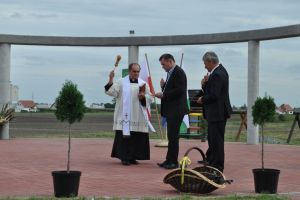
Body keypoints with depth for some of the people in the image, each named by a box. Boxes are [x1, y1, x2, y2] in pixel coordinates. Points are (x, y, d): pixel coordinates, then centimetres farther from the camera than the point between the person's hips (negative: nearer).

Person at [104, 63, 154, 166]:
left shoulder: (143, 84, 10)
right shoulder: (121, 82, 2)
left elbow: (150, 98, 9)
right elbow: (111, 92, -9)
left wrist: (143, 96, -12)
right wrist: (110, 80, -22)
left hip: (138, 117, 3)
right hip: (124, 116, -3)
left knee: (137, 138, 3)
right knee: (124, 136, -5)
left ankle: (133, 157, 13)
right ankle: (124, 158, 2)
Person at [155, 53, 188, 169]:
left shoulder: (179, 72, -12)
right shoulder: (170, 73, 17)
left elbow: (180, 90, -21)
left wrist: (163, 94, -17)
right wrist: (163, 86, 2)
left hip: (176, 110, -10)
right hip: (170, 110, 10)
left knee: (173, 137, -7)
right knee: (172, 136, 12)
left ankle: (173, 162, -3)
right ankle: (169, 161, 17)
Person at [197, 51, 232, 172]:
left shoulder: (217, 74, -20)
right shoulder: (219, 71, 12)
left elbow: (213, 95, -24)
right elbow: (210, 90, 15)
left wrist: (202, 99, -8)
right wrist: (205, 84, -4)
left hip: (217, 113, -11)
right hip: (216, 113, 11)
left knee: (216, 140, -4)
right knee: (212, 139, 20)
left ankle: (217, 167, 2)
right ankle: (211, 162, 31)